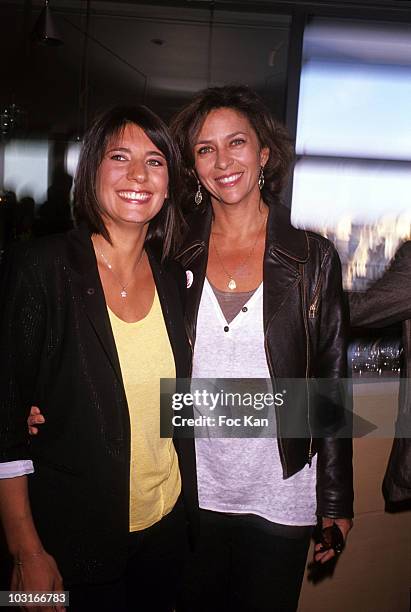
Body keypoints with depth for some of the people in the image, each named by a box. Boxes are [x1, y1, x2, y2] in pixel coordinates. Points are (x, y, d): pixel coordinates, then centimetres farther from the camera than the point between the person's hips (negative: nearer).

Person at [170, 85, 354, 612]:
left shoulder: (314, 258, -7)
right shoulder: (174, 257, -2)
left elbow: (331, 384, -4)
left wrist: (336, 500, -2)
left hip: (280, 495, -1)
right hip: (194, 490, 2)